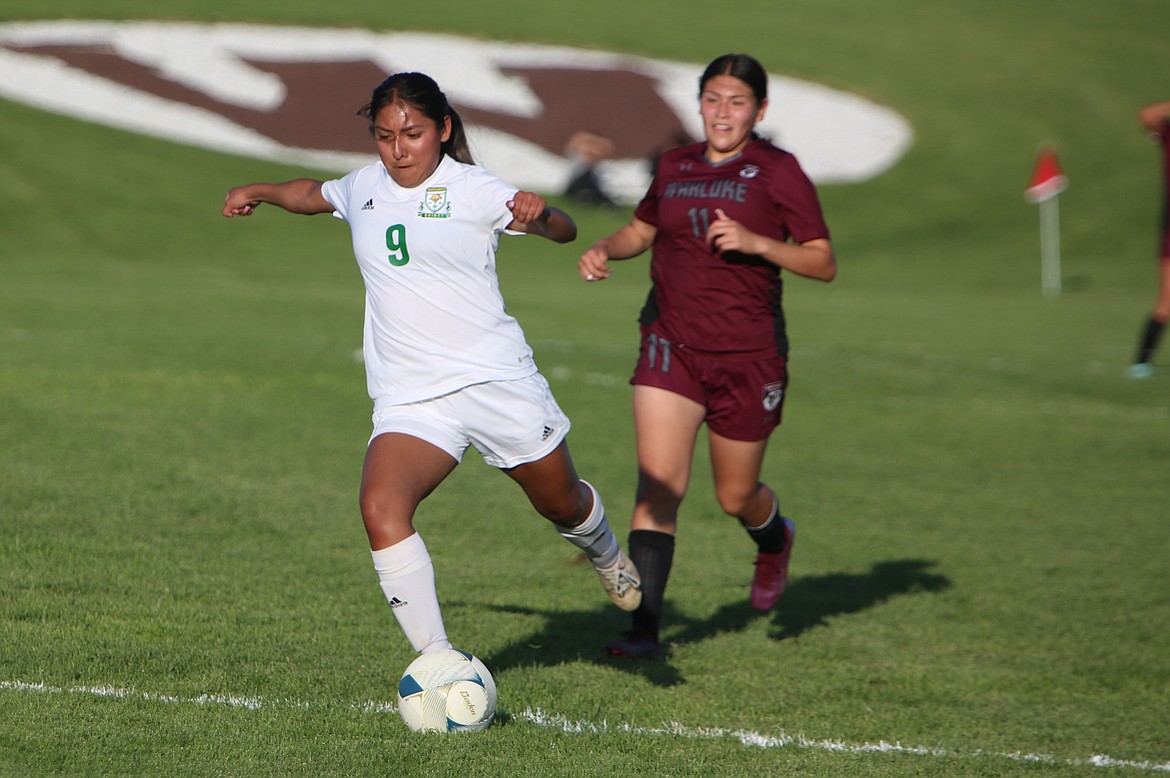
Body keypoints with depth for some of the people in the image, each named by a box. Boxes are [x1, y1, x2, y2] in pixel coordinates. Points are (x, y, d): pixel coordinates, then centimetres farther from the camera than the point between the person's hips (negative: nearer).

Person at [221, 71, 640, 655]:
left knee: (560, 503, 15)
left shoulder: (471, 189, -6)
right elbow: (313, 193, 33)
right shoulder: (365, 188, 9)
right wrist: (259, 192, 22)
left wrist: (538, 213, -37)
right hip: (410, 401, 3)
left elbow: (564, 231, -17)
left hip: (497, 381, -3)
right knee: (380, 509, -24)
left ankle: (608, 557, 53)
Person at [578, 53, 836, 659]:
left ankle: (775, 540, 47)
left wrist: (755, 242, -21)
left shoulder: (778, 171, -5)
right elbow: (642, 230, 24)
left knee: (736, 497, 10)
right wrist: (604, 250, 3)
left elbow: (824, 264, -7)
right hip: (671, 344, 3)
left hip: (749, 355, -3)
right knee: (658, 484, -12)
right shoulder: (675, 166, 7)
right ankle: (644, 627, -11)